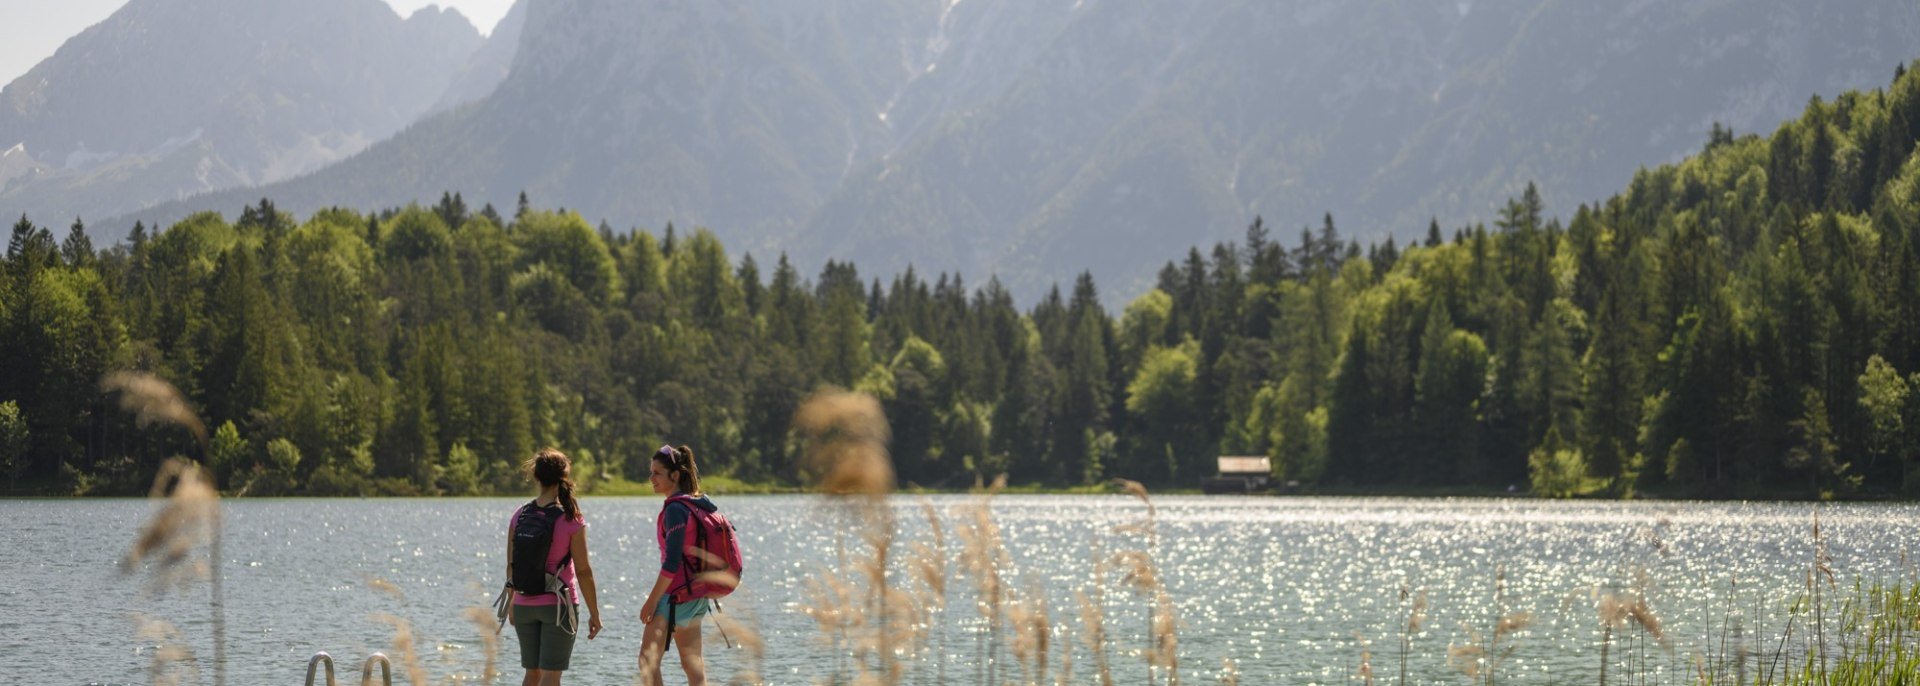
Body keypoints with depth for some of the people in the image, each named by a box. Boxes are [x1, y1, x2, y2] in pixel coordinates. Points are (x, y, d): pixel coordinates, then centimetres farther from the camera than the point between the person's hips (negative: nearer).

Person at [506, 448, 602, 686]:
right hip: (558, 604, -4)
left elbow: (511, 566, 5)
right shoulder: (571, 520, -12)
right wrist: (594, 613, -2)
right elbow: (583, 571, -10)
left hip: (525, 604, 4)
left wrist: (512, 604, 18)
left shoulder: (520, 516, 0)